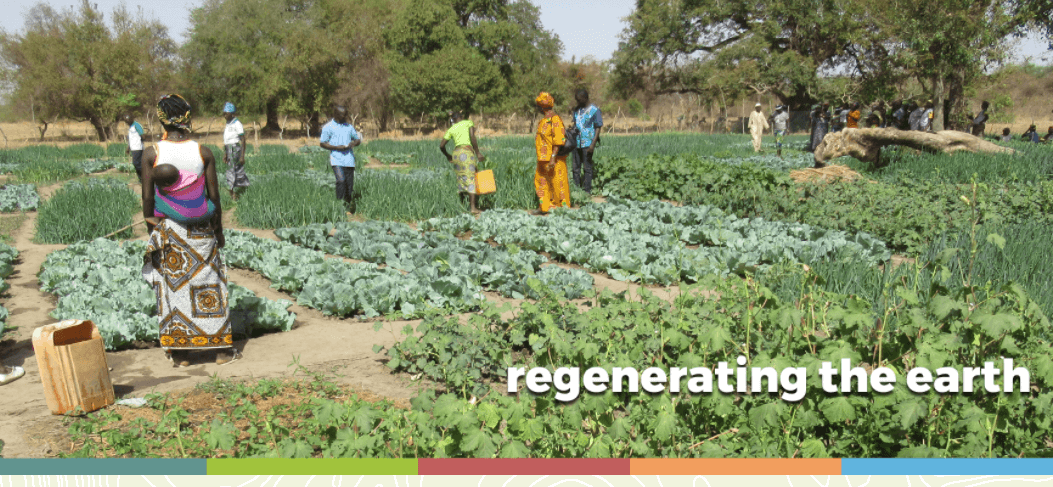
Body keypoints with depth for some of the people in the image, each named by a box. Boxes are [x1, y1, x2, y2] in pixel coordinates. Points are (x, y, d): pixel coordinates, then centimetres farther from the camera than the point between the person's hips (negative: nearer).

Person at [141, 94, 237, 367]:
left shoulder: (151, 154, -8)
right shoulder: (203, 153, -7)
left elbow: (147, 197, -6)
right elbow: (214, 195, -4)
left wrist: (151, 227, 6)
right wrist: (219, 230, 7)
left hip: (167, 229, 0)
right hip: (200, 229, 0)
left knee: (172, 286, 10)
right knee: (208, 285, 10)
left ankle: (180, 353, 16)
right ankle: (222, 348, 16)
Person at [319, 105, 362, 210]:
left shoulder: (349, 126, 17)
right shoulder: (328, 127, 2)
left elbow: (358, 139, 24)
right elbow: (323, 143, -1)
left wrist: (353, 143, -1)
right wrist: (337, 147, -14)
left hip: (349, 159, 5)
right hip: (336, 159, -5)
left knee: (349, 184, 3)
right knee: (341, 181, -22)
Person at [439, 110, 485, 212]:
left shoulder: (451, 129, 20)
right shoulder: (468, 122, 11)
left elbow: (441, 145, 16)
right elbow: (472, 137, -6)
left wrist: (447, 155, 32)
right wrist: (478, 152, -5)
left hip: (456, 153, 5)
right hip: (467, 151, -5)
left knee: (461, 180, 12)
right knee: (470, 179, -9)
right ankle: (473, 207, -17)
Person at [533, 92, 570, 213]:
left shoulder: (555, 119, -14)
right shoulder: (544, 120, 15)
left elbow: (559, 140, -20)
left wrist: (553, 158, -25)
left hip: (554, 160, -10)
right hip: (544, 160, 10)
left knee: (558, 183, -5)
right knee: (540, 182, 12)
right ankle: (547, 208, 19)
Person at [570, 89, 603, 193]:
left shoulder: (594, 110, -4)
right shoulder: (576, 110, 13)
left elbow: (598, 128, -5)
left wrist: (593, 143, -12)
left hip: (587, 143, -5)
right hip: (576, 143, 6)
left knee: (587, 168, -1)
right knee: (576, 168, 6)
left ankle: (587, 190, 3)